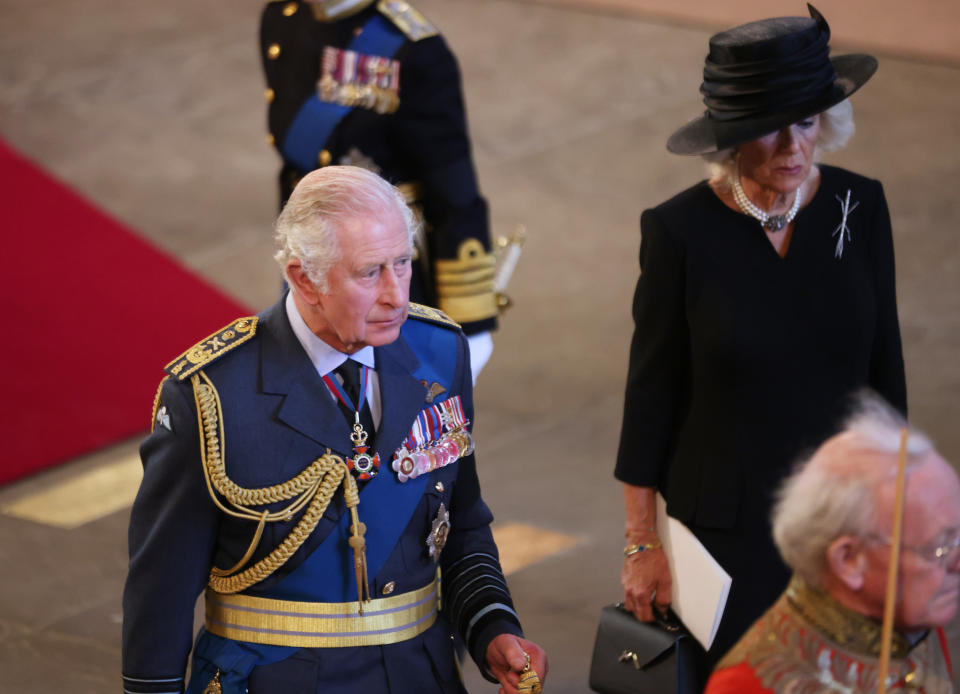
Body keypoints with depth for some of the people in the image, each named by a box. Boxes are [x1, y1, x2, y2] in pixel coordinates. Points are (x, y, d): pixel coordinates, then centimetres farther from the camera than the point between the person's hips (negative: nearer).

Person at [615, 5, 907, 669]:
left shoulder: (859, 207, -4)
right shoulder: (681, 230, -12)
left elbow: (884, 366, 5)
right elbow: (652, 393, -5)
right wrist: (642, 543, -3)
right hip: (729, 524, -2)